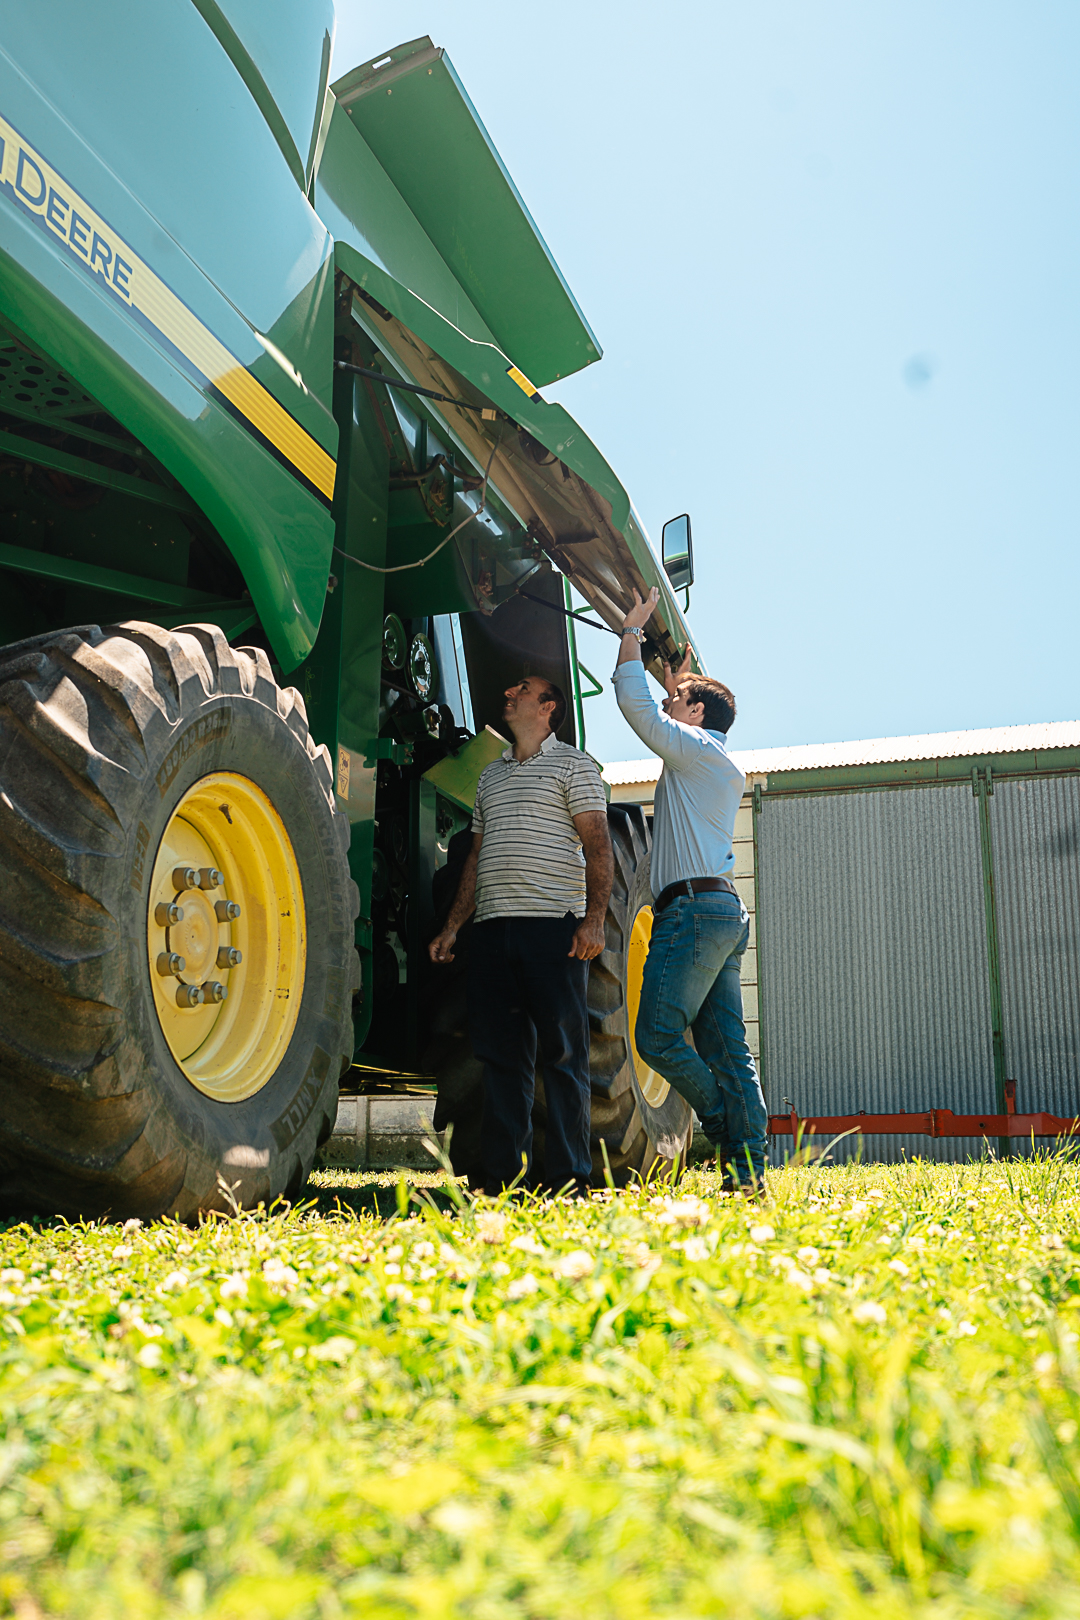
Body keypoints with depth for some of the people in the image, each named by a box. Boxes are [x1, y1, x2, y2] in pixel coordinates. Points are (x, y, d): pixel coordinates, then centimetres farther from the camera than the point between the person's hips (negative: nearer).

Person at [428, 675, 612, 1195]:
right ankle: (501, 1176, 9)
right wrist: (451, 928, 18)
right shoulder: (490, 775, 24)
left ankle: (568, 1180, 1)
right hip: (493, 929, 6)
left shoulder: (573, 764, 6)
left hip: (554, 925, -6)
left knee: (563, 1054, -3)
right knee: (499, 1054, 4)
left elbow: (597, 845, -3)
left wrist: (594, 918, -16)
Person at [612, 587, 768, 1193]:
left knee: (659, 1036, -10)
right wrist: (677, 678, 47)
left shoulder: (696, 748, -2)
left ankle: (730, 1134, -3)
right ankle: (749, 1169, 1)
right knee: (727, 1047, 3)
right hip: (726, 912, 9)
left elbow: (635, 702, -5)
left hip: (694, 907, -9)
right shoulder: (726, 768, 24)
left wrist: (633, 630, 6)